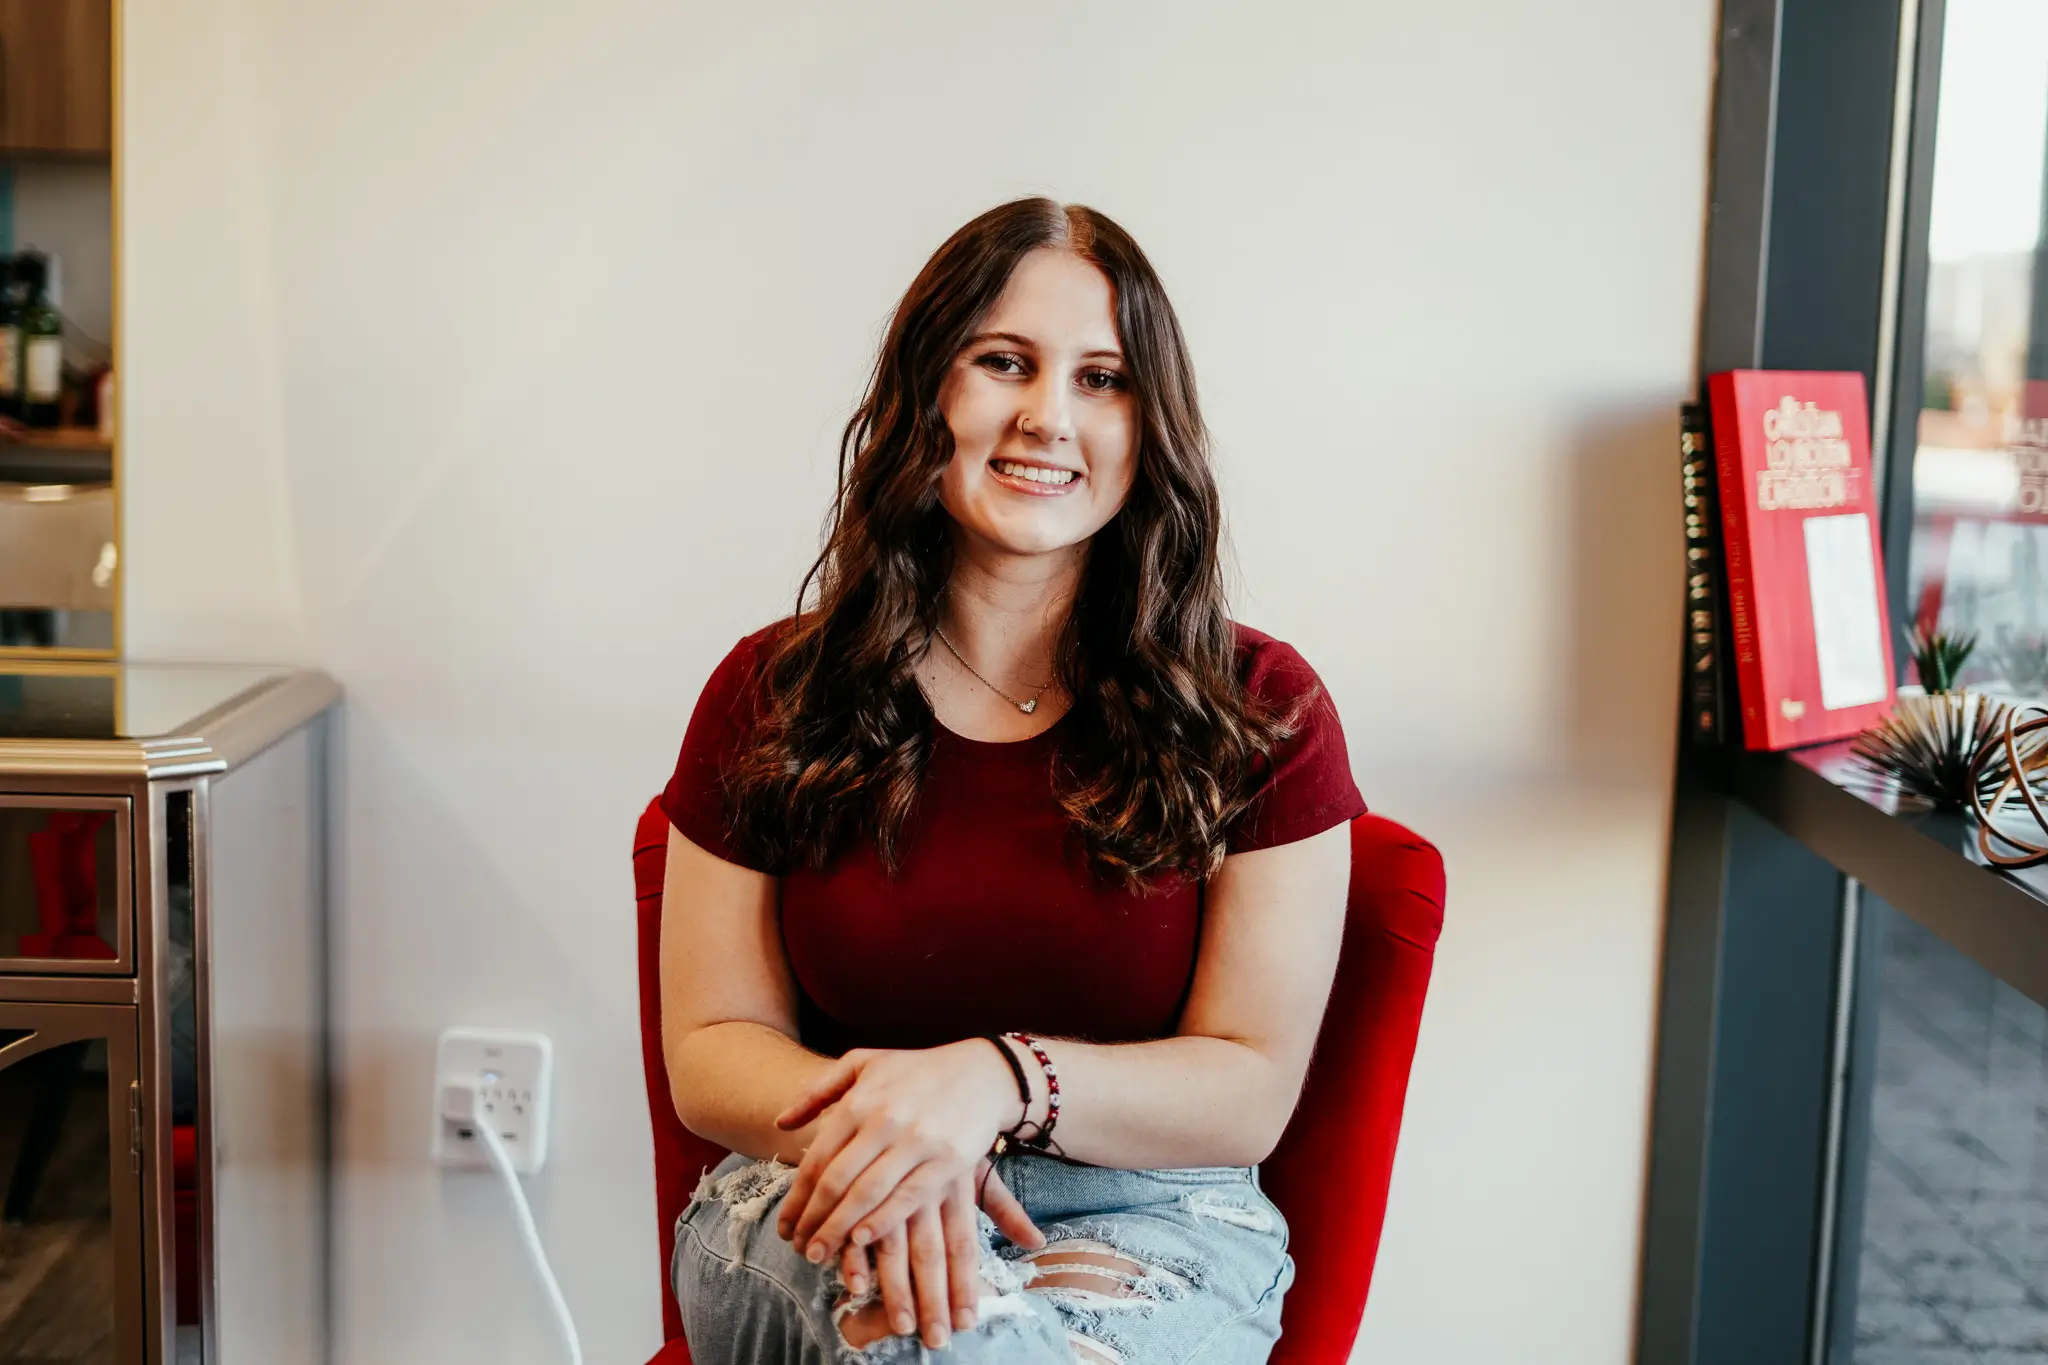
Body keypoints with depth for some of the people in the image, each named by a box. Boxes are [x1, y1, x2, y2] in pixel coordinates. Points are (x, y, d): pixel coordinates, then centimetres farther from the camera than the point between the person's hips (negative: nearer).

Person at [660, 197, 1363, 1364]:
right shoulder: (774, 697, 4)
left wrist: (1002, 1078, -23)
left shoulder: (1260, 713, -1)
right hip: (810, 1222, 1)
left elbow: (1250, 1092, -3)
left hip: (1148, 1232, 0)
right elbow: (713, 1047, 4)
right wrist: (869, 1118, -20)